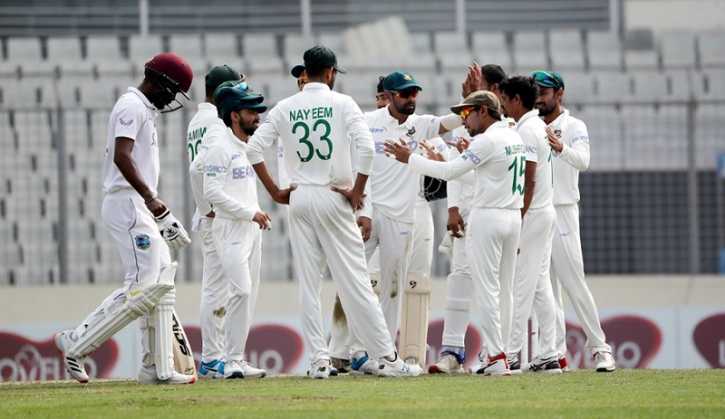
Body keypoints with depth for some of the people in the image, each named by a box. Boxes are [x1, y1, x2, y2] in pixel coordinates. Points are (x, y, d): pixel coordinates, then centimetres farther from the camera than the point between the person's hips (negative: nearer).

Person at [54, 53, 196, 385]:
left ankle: (158, 369, 7)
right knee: (142, 288, -16)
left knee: (160, 284, 7)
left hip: (139, 206, 11)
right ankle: (76, 344, -12)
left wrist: (160, 214, 22)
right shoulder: (132, 106, -10)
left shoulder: (144, 109, 23)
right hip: (127, 204, -11)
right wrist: (150, 198, -30)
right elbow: (122, 157, -23)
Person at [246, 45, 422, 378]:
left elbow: (254, 148, -1)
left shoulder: (285, 108, 5)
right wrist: (357, 192, -7)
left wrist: (275, 192, 3)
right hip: (333, 200, -3)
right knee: (355, 281, -2)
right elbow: (366, 147, -16)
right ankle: (386, 357, -2)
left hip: (299, 200, 3)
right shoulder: (342, 104, -4)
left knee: (308, 284, 5)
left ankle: (318, 361, 1)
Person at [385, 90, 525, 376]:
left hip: (487, 217, -9)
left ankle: (497, 358, -11)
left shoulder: (487, 141, -15)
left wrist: (410, 158, -10)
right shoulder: (515, 138, 12)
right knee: (504, 290, 10)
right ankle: (506, 353, 7)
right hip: (514, 216, 9)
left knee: (486, 289, -6)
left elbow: (449, 172, -16)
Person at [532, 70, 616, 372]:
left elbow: (582, 161, -20)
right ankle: (556, 354, 6)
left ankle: (599, 348, -5)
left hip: (561, 211, -6)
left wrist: (560, 147, -40)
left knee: (573, 283, -9)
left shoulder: (574, 127, -2)